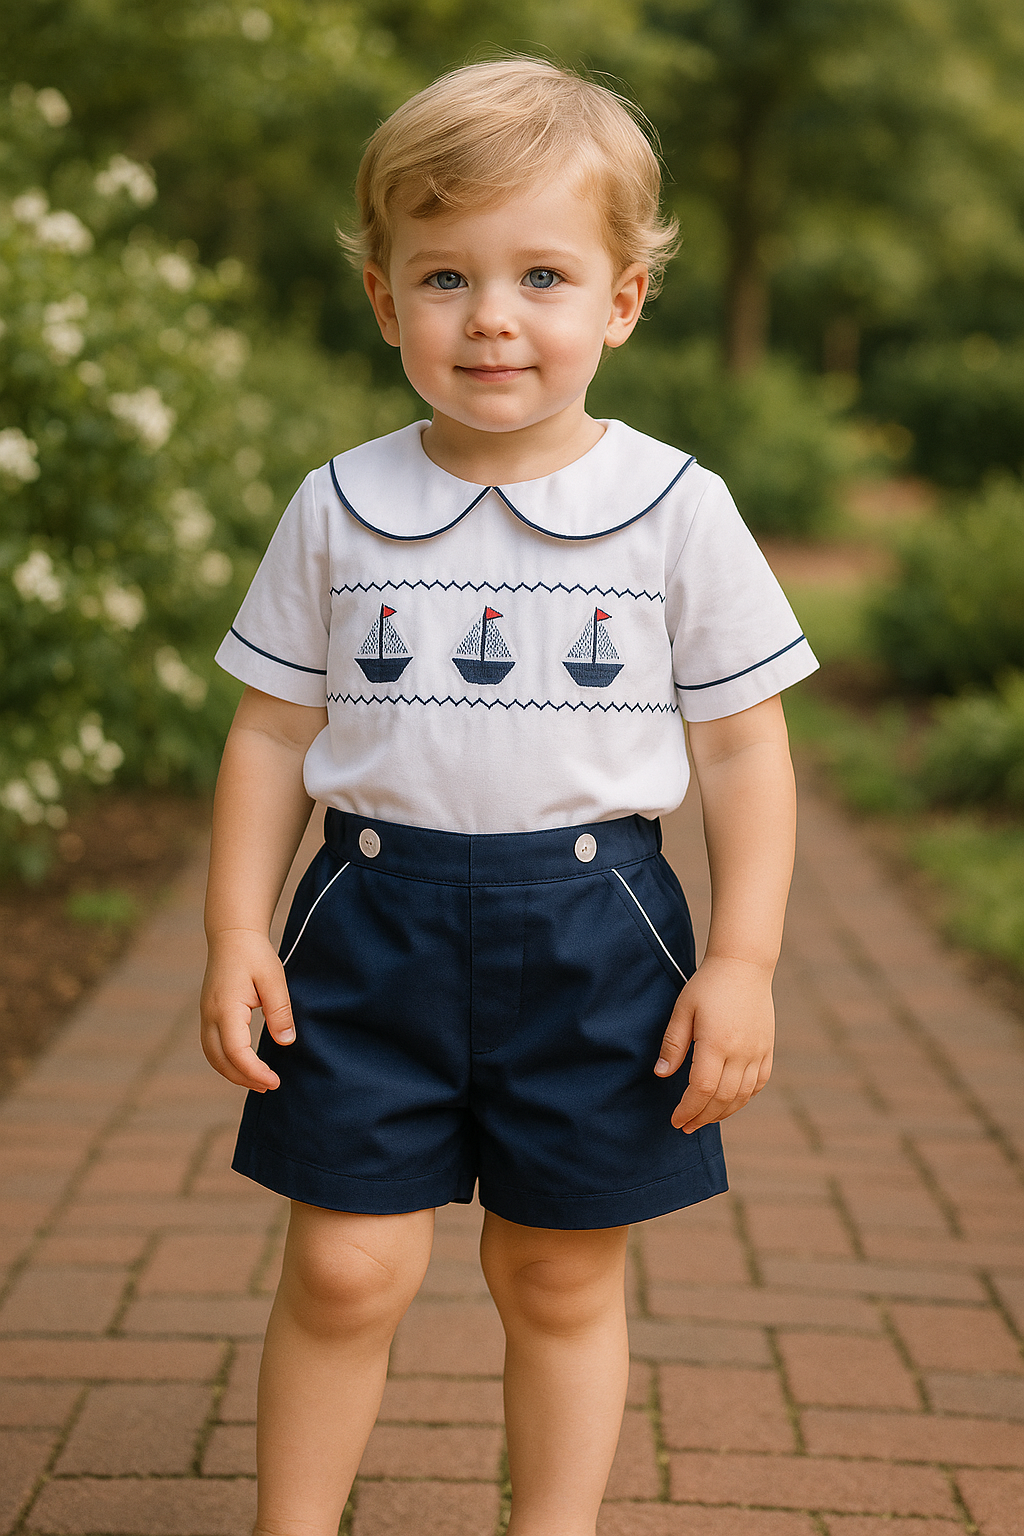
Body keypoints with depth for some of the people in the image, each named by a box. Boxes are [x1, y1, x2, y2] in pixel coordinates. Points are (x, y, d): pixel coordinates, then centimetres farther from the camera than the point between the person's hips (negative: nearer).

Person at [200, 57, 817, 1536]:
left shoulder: (676, 510, -3)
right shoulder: (339, 510, 1)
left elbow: (744, 747, 1)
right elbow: (275, 732, 7)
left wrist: (742, 961, -5)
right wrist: (237, 936, 1)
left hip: (593, 928, 0)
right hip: (376, 921, 1)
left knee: (560, 1277, 10)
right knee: (346, 1265, 1)